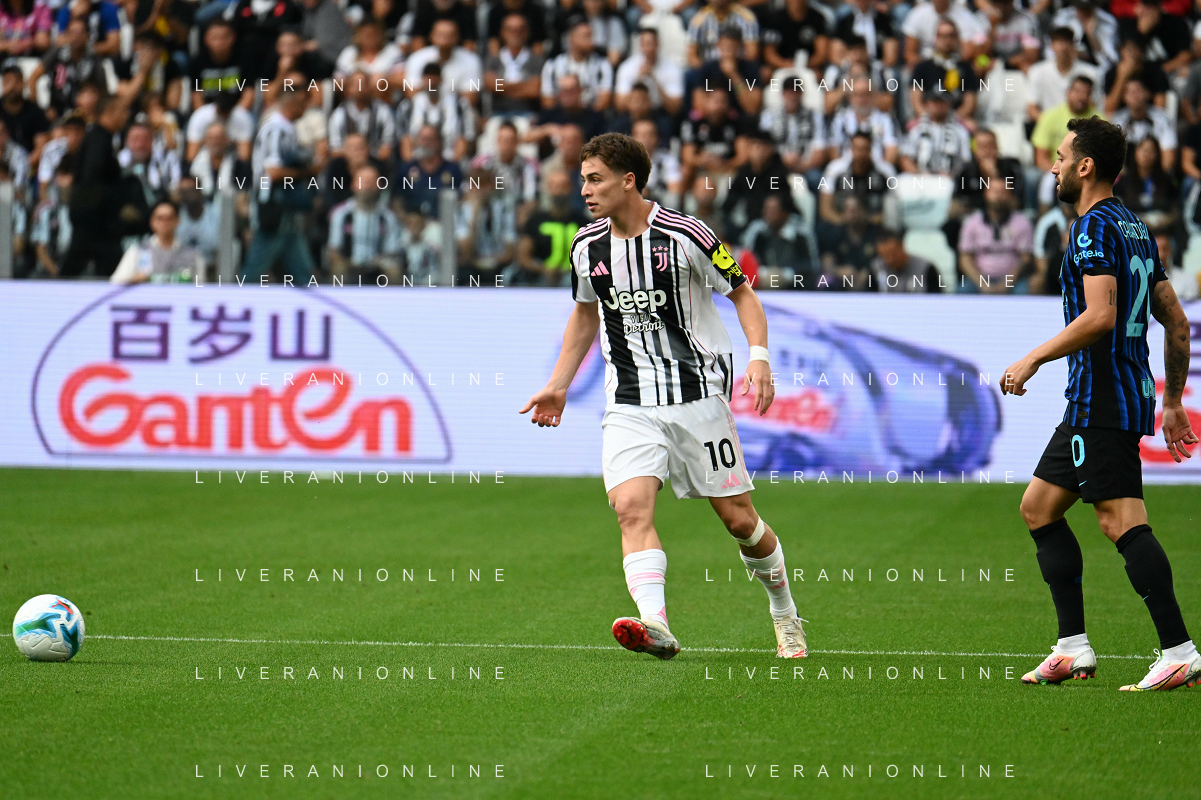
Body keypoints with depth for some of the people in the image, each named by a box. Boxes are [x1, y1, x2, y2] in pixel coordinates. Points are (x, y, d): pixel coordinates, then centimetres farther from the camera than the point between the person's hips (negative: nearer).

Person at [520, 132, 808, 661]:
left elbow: (741, 293, 0)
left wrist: (759, 355, -16)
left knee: (739, 519, 3)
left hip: (697, 396, -3)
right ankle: (655, 626, -35)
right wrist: (559, 385, 19)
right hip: (629, 406, 3)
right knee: (631, 508, -21)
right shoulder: (586, 247, 3)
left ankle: (784, 612, 28)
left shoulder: (685, 235, -12)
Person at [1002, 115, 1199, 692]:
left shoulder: (1095, 227, -12)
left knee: (1121, 520, -14)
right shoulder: (1136, 230, 17)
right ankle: (1074, 649, 12)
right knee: (1038, 507, 14)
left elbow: (1099, 316, -24)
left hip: (1101, 398, -10)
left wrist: (1035, 358, -16)